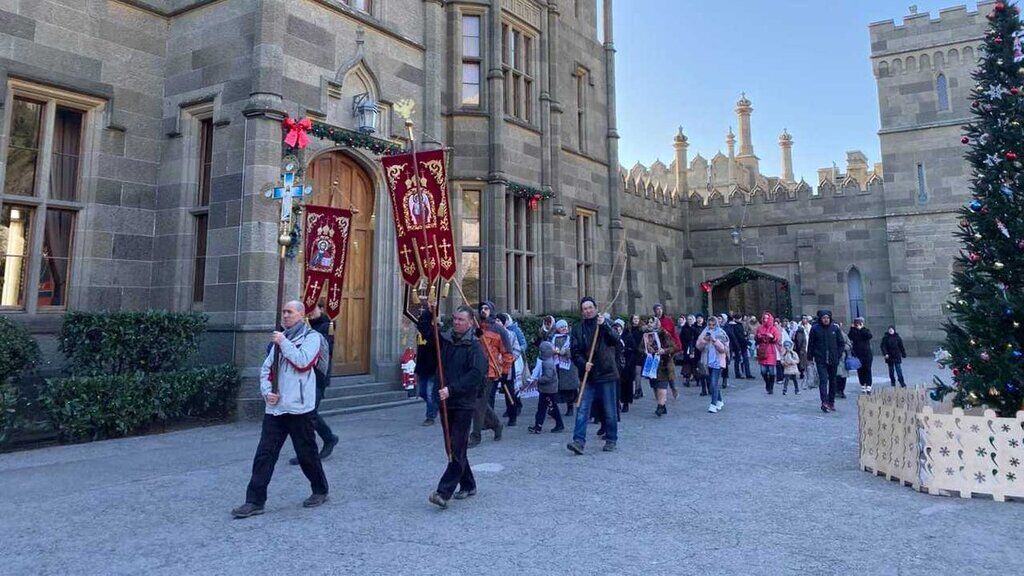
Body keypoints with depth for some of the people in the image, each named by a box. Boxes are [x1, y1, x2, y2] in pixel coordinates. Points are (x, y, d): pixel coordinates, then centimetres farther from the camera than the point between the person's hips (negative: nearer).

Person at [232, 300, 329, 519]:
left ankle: (320, 491, 24)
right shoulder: (279, 339, 18)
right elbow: (265, 369, 16)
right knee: (264, 455, 1)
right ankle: (255, 501, 6)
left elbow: (303, 362, -18)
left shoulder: (312, 337, -2)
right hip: (275, 407, 6)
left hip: (299, 408, -6)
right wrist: (266, 392, 0)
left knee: (307, 454, 5)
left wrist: (283, 343, -12)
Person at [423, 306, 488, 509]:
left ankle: (444, 492, -8)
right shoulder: (445, 339, 9)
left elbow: (476, 374, -20)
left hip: (464, 404, -7)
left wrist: (451, 389, -23)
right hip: (446, 402, 7)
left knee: (457, 449, -7)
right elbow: (423, 327, 19)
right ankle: (468, 485, 28)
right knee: (453, 447, 14)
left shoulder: (475, 346, -9)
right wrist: (429, 311, 2)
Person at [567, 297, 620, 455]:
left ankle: (611, 440, 21)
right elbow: (575, 352, 3)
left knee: (609, 411, 7)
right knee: (582, 409, -5)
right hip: (588, 376, 1)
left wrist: (603, 325, -26)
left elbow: (614, 340, -13)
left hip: (606, 374, -1)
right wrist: (583, 363, -15)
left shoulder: (605, 324, 3)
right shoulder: (578, 329, 7)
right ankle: (579, 441, -6)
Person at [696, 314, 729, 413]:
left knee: (714, 383, -12)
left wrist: (715, 341, -21)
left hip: (717, 361, -5)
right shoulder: (705, 333, 7)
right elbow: (698, 346, 4)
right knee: (712, 383, 13)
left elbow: (724, 348, -10)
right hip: (708, 361, 5)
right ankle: (719, 401, 30)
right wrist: (704, 341, -14)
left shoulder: (721, 334, -4)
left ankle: (713, 404, -10)